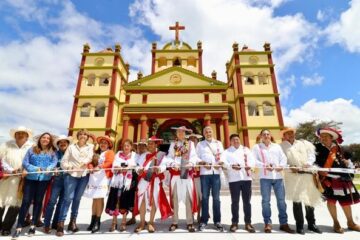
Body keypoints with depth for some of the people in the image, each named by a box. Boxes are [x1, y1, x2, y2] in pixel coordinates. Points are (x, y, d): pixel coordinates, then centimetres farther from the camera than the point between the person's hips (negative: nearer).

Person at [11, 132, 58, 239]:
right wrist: (35, 169, -15)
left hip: (44, 178, 0)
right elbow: (25, 162, 0)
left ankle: (33, 225, 19)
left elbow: (54, 162, -3)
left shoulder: (52, 152, 7)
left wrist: (48, 169, -22)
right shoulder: (32, 150, 7)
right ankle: (19, 227, 9)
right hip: (30, 178, 0)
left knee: (38, 201, 8)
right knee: (26, 201, -1)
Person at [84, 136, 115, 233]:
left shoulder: (110, 152, 4)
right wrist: (91, 168, -13)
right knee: (94, 199, 10)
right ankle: (93, 221, 18)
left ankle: (97, 223, 3)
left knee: (100, 199, -6)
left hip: (103, 177, -5)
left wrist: (99, 167, -28)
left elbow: (109, 162, -12)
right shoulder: (95, 152, 21)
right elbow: (90, 162, 9)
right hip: (93, 177, 5)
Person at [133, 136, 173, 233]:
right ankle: (142, 222, 15)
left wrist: (158, 169, -32)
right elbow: (140, 165, 6)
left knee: (153, 200, 3)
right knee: (142, 200, 3)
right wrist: (139, 170, -17)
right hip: (144, 179, 3)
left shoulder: (161, 155, 4)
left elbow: (163, 166, -10)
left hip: (155, 180, -3)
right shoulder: (144, 155, 16)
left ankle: (151, 222, 16)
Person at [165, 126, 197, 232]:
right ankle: (174, 222, 16)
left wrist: (190, 164, -15)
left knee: (189, 197, 0)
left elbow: (193, 156, 4)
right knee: (175, 197, 6)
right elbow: (169, 157, 7)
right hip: (175, 173, 1)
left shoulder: (190, 143, 12)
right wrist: (173, 164, -12)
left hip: (187, 173, -1)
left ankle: (190, 223, 10)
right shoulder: (173, 144, 16)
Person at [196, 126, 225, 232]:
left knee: (216, 197, 6)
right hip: (204, 172, -1)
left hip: (216, 172, 1)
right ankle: (204, 221, 15)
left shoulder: (219, 143, 15)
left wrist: (221, 162, -13)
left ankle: (217, 221, 17)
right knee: (205, 197, 4)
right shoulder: (200, 144, 12)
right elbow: (196, 157, 4)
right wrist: (202, 163, -13)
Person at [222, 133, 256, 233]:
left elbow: (252, 159, 4)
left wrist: (250, 166, -18)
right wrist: (232, 166, -26)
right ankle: (234, 223, 16)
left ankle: (248, 223, 18)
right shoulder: (227, 151, 9)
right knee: (235, 202, 4)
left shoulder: (246, 149, 16)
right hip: (234, 179, -2)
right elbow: (223, 161, -8)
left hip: (246, 177, 2)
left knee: (247, 201, 7)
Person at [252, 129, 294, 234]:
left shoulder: (277, 146, 16)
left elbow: (283, 158, 8)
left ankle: (284, 223, 19)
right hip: (265, 177, -3)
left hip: (278, 176, 3)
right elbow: (254, 160, -4)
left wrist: (282, 166, -11)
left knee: (281, 200, 7)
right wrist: (264, 166, -17)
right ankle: (267, 223, 13)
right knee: (266, 200, 2)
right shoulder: (257, 147, 6)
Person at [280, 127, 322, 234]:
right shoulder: (281, 146, 4)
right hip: (293, 175, -4)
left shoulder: (304, 143, 18)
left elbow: (311, 154, 6)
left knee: (310, 199, 10)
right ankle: (299, 225, 9)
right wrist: (290, 167, -20)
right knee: (296, 200, -3)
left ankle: (311, 224, 26)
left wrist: (308, 163, -12)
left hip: (307, 174, 4)